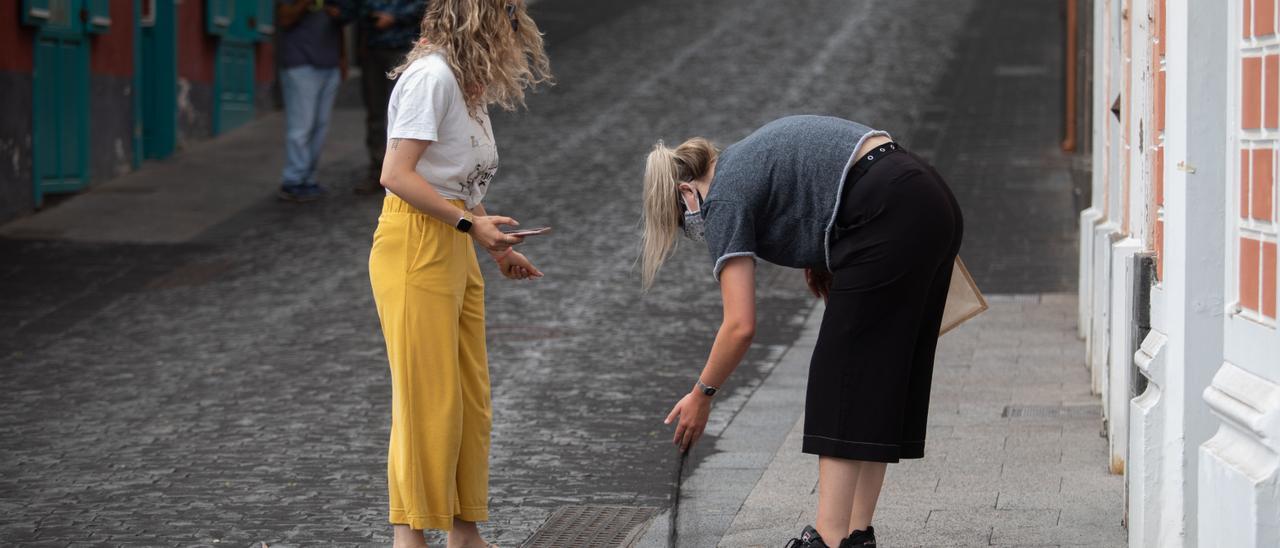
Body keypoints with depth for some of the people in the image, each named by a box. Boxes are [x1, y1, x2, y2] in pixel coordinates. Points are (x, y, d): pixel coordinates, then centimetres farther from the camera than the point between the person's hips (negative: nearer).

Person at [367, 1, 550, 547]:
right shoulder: (433, 75, -14)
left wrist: (498, 248, 14)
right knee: (429, 395, -7)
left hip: (454, 249, 10)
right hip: (414, 245, -10)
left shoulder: (467, 82, 16)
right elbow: (397, 174, -19)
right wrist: (471, 224, -19)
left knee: (470, 397, 11)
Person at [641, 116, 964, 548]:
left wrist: (701, 394, 7)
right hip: (936, 205, 9)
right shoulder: (746, 161, 24)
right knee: (882, 379, 11)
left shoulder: (723, 199, -1)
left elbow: (740, 326, -5)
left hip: (890, 217, -9)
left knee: (845, 378, -3)